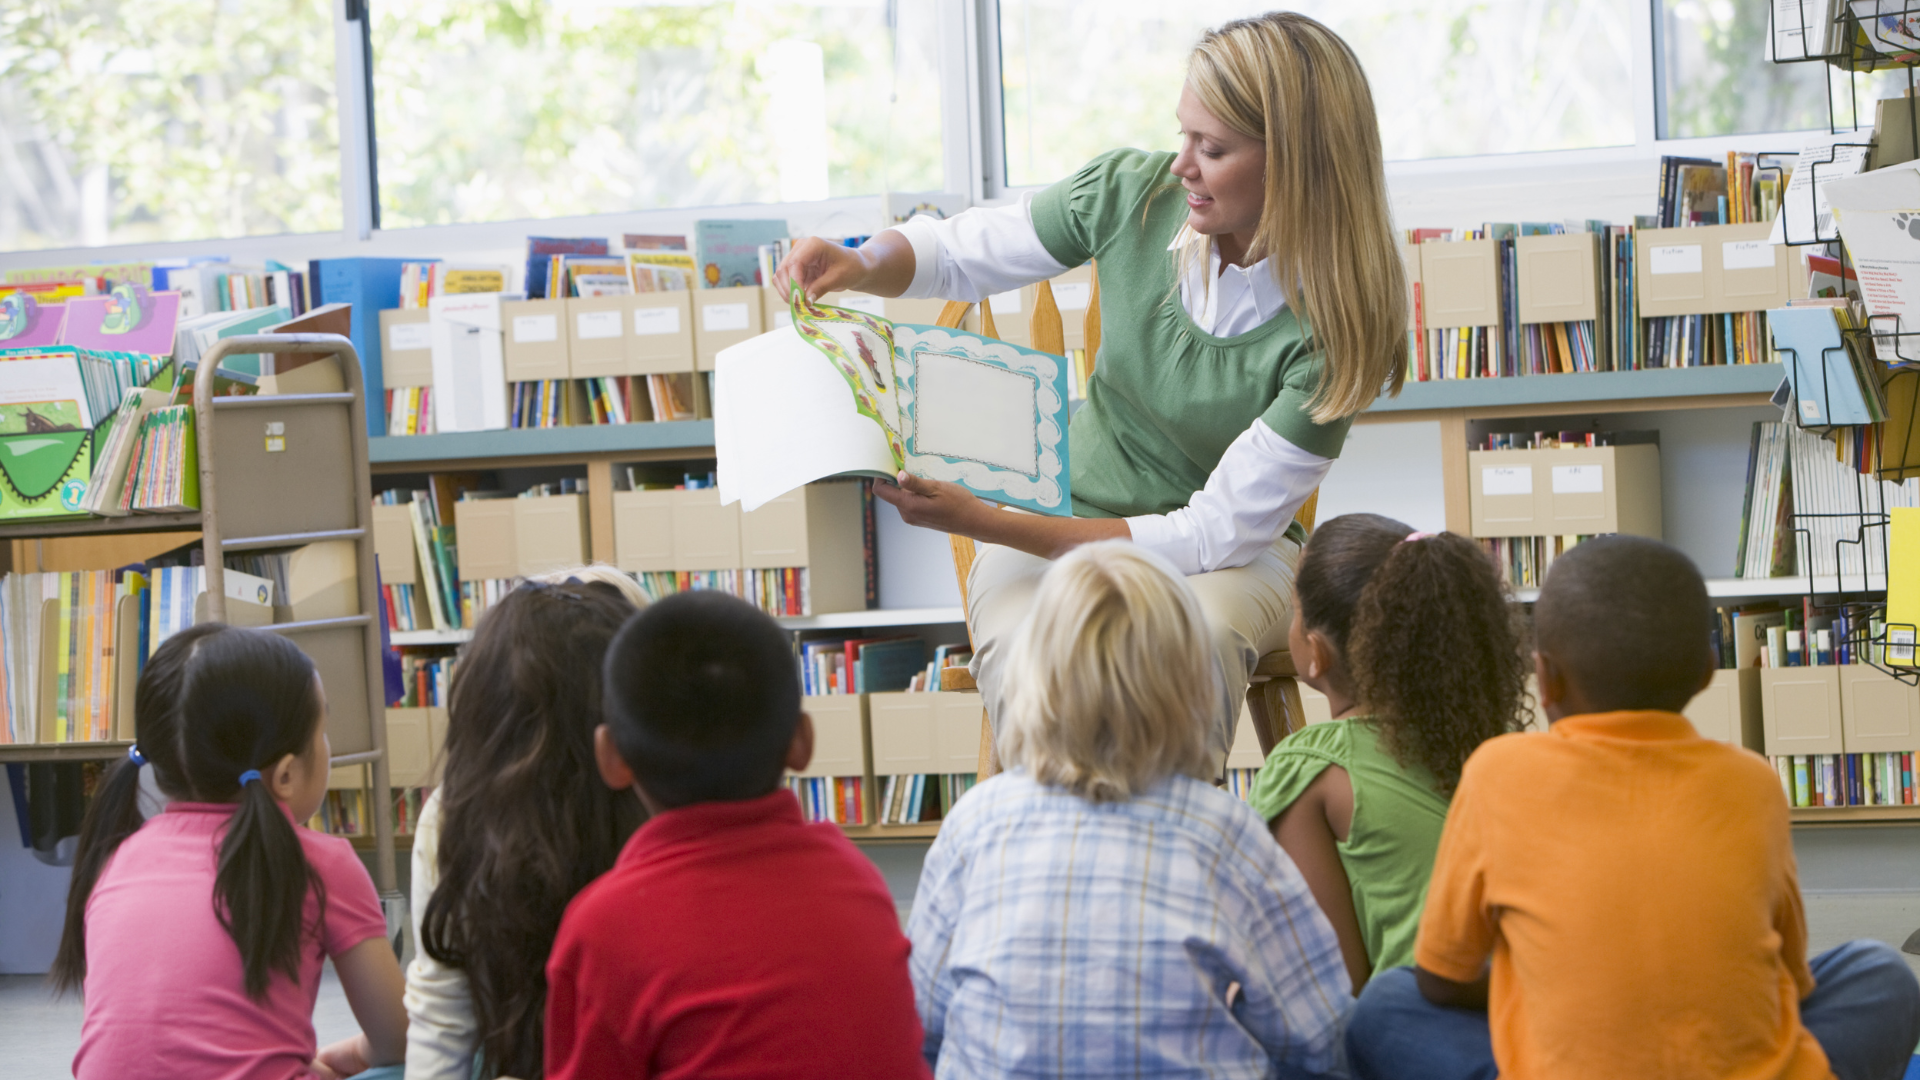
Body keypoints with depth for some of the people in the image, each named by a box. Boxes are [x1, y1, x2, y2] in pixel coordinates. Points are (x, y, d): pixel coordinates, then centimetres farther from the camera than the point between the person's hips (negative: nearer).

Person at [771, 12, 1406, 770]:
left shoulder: (1333, 327, -21)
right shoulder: (1134, 193, -10)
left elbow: (1218, 532, -21)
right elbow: (955, 251, 7)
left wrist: (985, 523, -26)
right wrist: (862, 265, -18)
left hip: (1227, 553, -2)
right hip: (1057, 532, 2)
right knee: (1022, 654, -35)